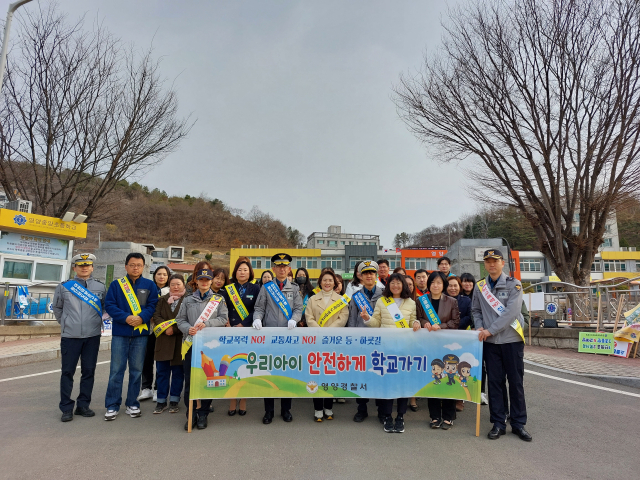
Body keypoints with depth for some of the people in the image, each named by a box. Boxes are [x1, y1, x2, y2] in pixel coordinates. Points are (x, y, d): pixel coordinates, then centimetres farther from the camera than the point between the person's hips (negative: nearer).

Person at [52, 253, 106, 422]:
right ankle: (66, 408, 13)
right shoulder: (64, 286, 3)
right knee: (67, 372, 3)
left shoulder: (100, 287, 4)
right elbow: (57, 308, 16)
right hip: (70, 336, -1)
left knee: (89, 371, 7)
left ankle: (83, 405, 18)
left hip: (92, 336, 1)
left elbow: (105, 307, 15)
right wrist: (65, 323, 16)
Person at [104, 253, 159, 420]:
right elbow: (109, 305, -4)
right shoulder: (116, 284, 4)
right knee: (116, 369, 2)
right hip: (120, 333, -1)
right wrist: (126, 317, -17)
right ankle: (112, 406, 15)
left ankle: (132, 404, 21)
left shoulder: (150, 285, 6)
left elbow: (152, 305, -1)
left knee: (136, 369, 8)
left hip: (141, 333, 1)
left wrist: (141, 317, -18)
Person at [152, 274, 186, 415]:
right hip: (164, 341, 3)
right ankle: (161, 401, 18)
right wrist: (165, 328, -14)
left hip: (180, 341, -3)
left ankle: (174, 400, 19)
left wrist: (174, 329, -19)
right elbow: (156, 316, 1)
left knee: (178, 371, 7)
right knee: (162, 371, 8)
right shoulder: (162, 299, 11)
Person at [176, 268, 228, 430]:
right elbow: (180, 319, 10)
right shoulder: (188, 300, 13)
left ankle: (203, 414, 16)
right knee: (189, 379, 1)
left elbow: (224, 319, 2)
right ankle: (190, 415, 14)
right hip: (190, 343, 1)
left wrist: (207, 324, -11)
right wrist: (188, 328, -10)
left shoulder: (219, 299, 10)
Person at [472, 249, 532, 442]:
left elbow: (512, 311, -15)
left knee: (515, 382, 6)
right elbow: (475, 310, 16)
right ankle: (498, 423, 16)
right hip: (490, 341, 3)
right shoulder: (480, 287, 8)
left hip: (512, 339, -2)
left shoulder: (514, 284, -4)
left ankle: (518, 423, 19)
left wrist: (490, 330, -18)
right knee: (494, 382, 6)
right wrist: (480, 327, -3)